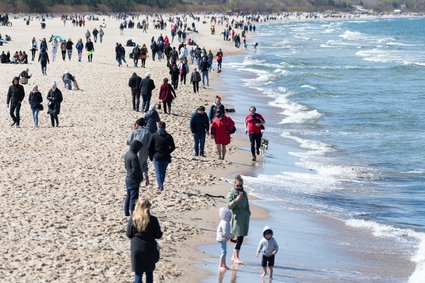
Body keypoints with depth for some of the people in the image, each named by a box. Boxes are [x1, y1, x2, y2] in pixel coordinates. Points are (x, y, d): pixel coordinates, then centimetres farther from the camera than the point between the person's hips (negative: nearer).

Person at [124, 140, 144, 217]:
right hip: (134, 180, -9)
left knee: (128, 196, 19)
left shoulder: (127, 154, 4)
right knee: (133, 198, -1)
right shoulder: (134, 157, -25)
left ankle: (126, 212, 27)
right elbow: (135, 170, -24)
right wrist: (140, 177, -9)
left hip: (128, 178, 9)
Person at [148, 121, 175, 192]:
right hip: (166, 157, 2)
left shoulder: (154, 136, -7)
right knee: (163, 171, 17)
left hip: (157, 157, -2)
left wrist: (151, 156, 6)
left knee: (158, 172, 2)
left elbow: (149, 147, -7)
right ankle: (160, 185, 25)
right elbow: (173, 147, 2)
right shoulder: (168, 136, -2)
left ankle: (160, 186, -11)